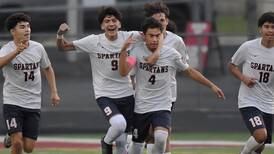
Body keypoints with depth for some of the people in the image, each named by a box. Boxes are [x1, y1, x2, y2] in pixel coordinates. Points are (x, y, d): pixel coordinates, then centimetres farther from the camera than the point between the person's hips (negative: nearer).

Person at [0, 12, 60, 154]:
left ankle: (12, 139, 36)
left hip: (33, 104, 4)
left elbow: (47, 69, 18)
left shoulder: (38, 48, 0)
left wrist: (54, 92, 11)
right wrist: (16, 52, -51)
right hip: (12, 103, -4)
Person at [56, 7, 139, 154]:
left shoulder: (127, 37, -5)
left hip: (126, 94, 3)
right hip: (105, 96, -3)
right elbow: (63, 47, -4)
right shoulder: (93, 41, -10)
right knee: (119, 124, -30)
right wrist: (60, 34, -25)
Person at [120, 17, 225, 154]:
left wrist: (211, 86, 10)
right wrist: (124, 50, -34)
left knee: (161, 137, -28)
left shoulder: (171, 54, -6)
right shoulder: (137, 50, -8)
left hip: (162, 107, -1)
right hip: (141, 107, 1)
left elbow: (190, 71, 9)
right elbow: (123, 72, -20)